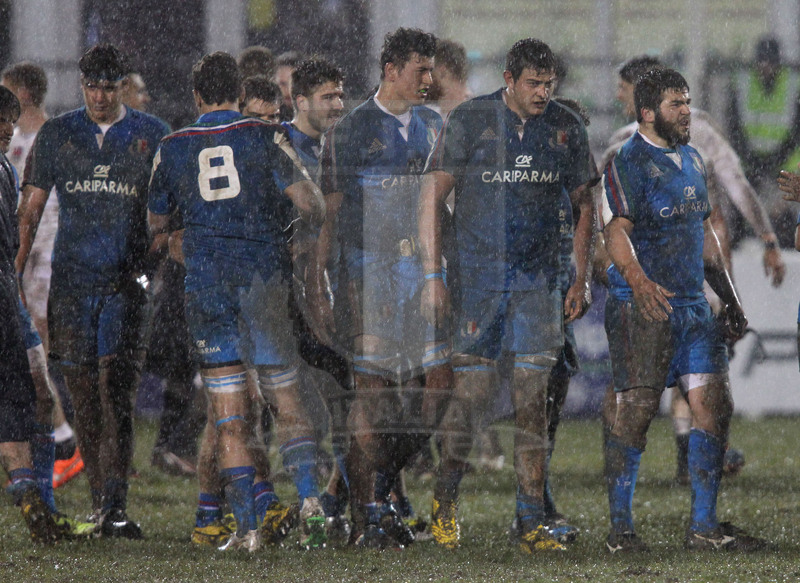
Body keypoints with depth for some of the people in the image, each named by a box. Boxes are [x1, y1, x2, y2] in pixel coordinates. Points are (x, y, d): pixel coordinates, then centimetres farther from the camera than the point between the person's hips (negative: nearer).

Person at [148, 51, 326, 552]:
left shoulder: (173, 149, 7)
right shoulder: (265, 138, -1)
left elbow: (156, 224, 17)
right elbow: (309, 202, -8)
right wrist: (318, 210, 14)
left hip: (206, 281, 1)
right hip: (264, 275, -1)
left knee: (229, 414, 1)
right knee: (286, 397, 9)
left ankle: (247, 526, -3)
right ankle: (309, 497, -8)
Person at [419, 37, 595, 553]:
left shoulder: (567, 127, 6)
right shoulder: (470, 121, -4)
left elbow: (583, 205, 15)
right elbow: (433, 197, -3)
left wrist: (583, 279, 9)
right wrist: (432, 276, -9)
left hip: (540, 279, 3)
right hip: (478, 275, -3)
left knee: (533, 402, -1)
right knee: (472, 394, -5)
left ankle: (531, 523, 2)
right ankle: (446, 500, 17)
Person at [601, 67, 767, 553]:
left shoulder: (691, 160, 18)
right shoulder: (628, 163, -8)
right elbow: (617, 232, -20)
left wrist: (732, 300, 23)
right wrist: (638, 281, -38)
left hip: (694, 306, 8)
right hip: (643, 309, -8)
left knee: (715, 407, 3)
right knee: (637, 412, -7)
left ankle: (704, 526, 10)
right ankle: (621, 528, 0)